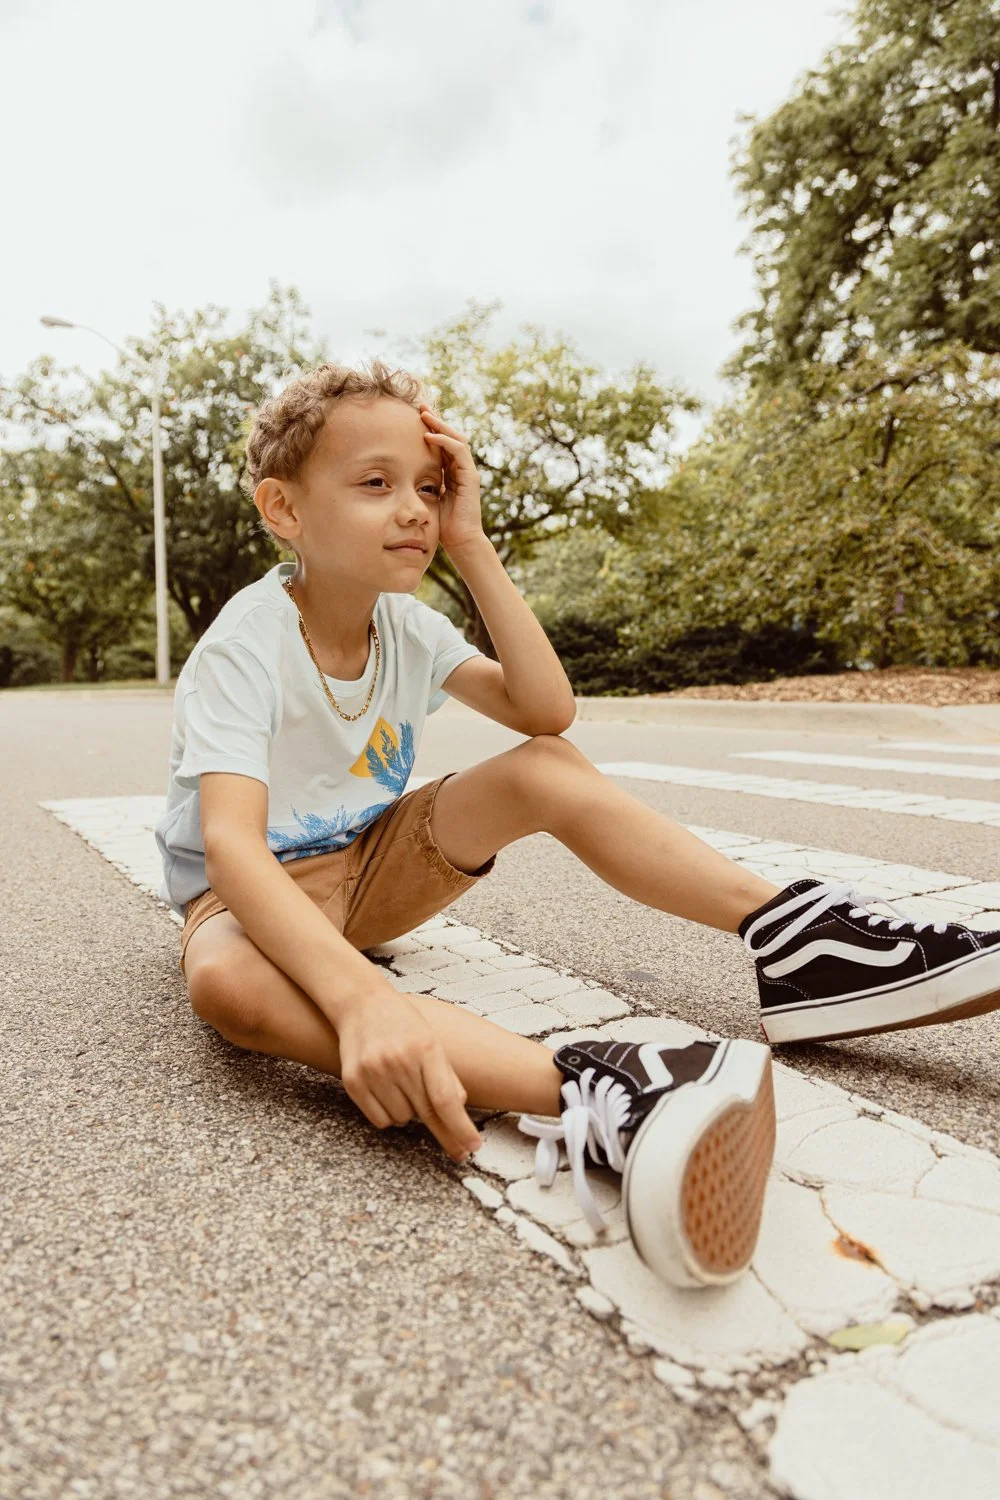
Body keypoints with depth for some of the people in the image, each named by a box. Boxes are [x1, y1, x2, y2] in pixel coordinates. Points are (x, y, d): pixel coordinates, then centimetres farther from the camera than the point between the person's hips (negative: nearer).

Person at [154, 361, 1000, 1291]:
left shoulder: (405, 623, -5)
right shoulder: (244, 646, -24)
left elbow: (546, 710, -14)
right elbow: (231, 844, -39)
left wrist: (470, 546, -18)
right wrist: (358, 996, -57)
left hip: (366, 872, 5)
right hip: (255, 893, -5)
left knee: (545, 769, -16)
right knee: (226, 981, -43)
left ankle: (794, 939, -20)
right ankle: (583, 1093, -59)